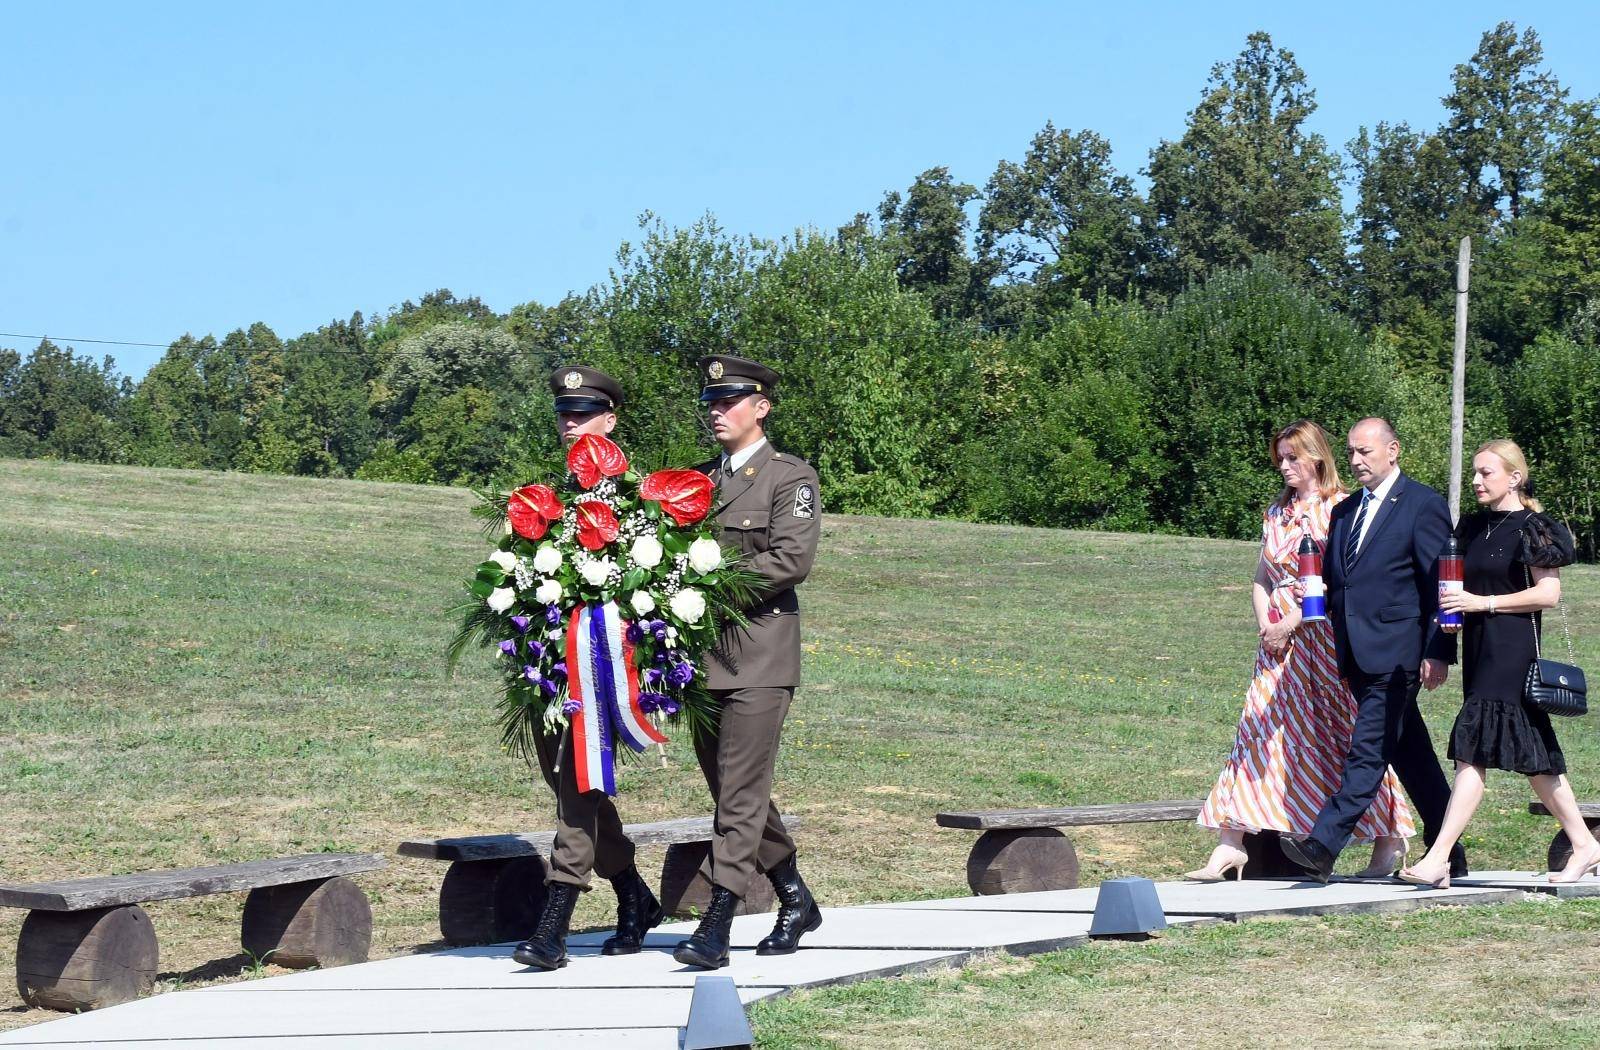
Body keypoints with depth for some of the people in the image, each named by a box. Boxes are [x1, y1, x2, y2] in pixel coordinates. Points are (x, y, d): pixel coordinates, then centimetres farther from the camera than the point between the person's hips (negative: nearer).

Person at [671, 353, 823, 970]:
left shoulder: (791, 479, -2)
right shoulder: (697, 480, 17)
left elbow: (791, 559, -14)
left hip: (759, 655, -7)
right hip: (700, 653, 7)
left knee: (741, 792, -10)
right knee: (730, 788, 12)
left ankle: (716, 928, -12)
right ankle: (796, 901, 27)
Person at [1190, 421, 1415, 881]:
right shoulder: (1277, 512, 14)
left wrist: (1290, 624, -15)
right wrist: (1265, 626, 0)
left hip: (1325, 635, -6)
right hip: (1278, 641, 6)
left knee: (1345, 737, -1)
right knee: (1258, 735, -1)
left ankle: (1389, 841, 12)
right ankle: (1230, 846, -4)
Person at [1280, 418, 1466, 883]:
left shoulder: (1423, 505, -5)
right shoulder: (1345, 512, 17)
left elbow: (1442, 585, -8)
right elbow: (1335, 580, 23)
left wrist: (1439, 652, -13)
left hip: (1397, 651, -8)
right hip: (1358, 653, 8)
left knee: (1367, 751, -11)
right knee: (1410, 754, 12)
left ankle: (1323, 845, -18)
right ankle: (1449, 855, 19)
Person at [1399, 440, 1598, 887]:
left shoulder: (1531, 528, -7)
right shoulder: (1473, 527, 16)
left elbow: (1549, 593, -12)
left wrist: (1483, 603, -15)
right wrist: (1451, 604, 3)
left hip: (1513, 647, -8)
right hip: (1479, 647, 8)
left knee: (1473, 752, -14)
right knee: (1532, 753, 12)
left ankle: (1438, 860, -18)